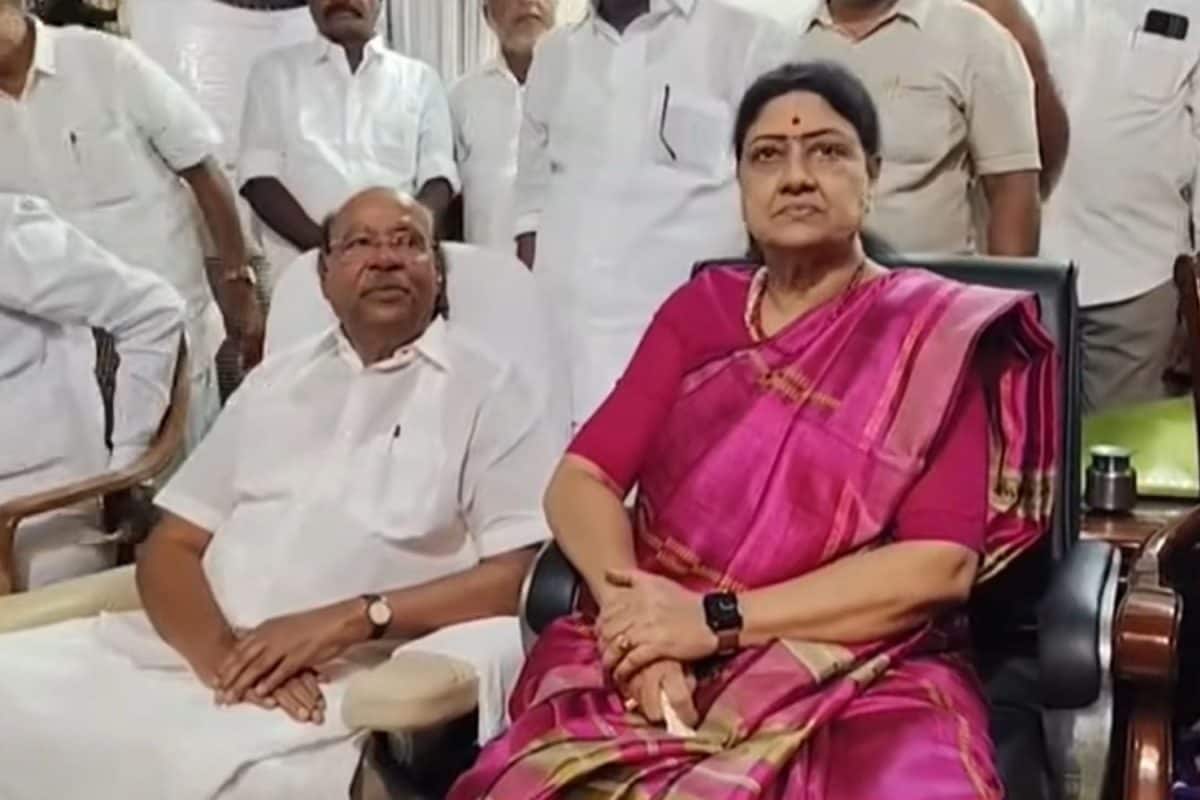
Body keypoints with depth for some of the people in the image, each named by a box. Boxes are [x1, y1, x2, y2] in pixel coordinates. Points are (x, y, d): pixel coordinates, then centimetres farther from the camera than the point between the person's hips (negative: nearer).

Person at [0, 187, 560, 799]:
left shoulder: (484, 387, 6)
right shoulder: (276, 380, 20)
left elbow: (519, 577, -4)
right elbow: (171, 546, 14)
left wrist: (349, 621, -15)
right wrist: (222, 651, -7)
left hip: (344, 683, -5)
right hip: (197, 652, 5)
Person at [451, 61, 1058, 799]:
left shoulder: (943, 335, 2)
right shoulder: (699, 310, 13)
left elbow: (940, 565, -8)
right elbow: (580, 481, 6)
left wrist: (716, 619, -12)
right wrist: (641, 622, -13)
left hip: (860, 679, -2)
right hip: (663, 663, 3)